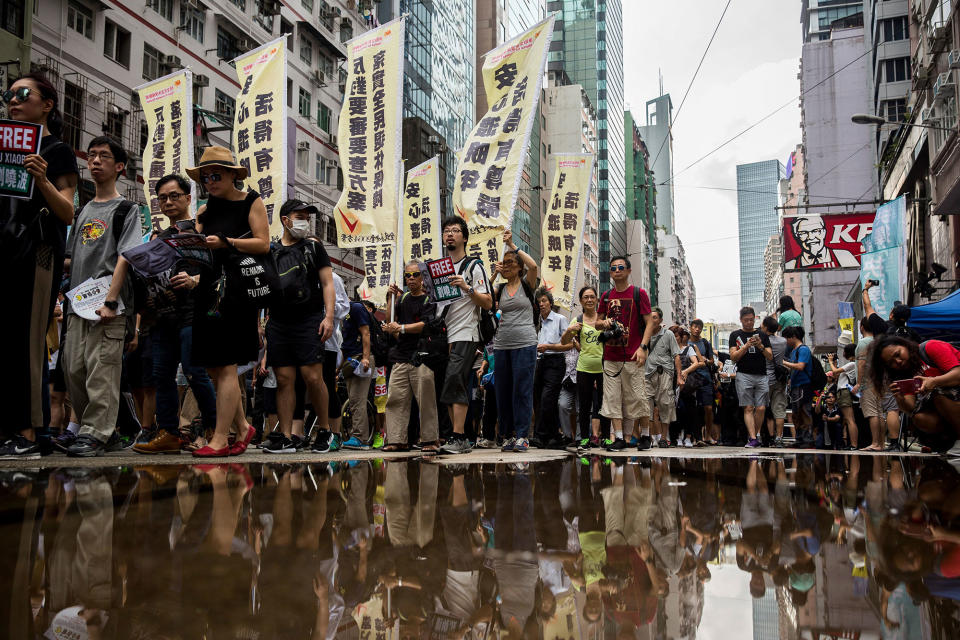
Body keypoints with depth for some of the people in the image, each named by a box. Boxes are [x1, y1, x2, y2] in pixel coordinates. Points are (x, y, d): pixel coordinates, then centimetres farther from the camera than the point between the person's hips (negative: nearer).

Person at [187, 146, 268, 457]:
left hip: (236, 288, -6)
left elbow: (263, 244, -6)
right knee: (213, 367, 6)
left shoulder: (251, 201, 4)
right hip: (209, 286, 6)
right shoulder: (206, 210, 20)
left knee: (225, 366, -8)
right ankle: (241, 426, 20)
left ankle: (220, 438, -4)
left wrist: (225, 242, -14)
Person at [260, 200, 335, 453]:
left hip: (308, 320, -3)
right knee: (284, 380, 1)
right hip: (278, 323, 3)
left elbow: (327, 283, 4)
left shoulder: (313, 247, 9)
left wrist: (328, 316, -9)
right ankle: (285, 438, 4)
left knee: (312, 377, -10)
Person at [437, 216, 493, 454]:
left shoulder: (474, 266, 1)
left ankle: (458, 438, -19)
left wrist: (467, 287, -17)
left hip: (466, 335, -7)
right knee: (452, 388, 5)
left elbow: (488, 303, -4)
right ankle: (459, 439, 10)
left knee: (454, 379, -19)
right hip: (445, 336, 7)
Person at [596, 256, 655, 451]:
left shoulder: (639, 294, 0)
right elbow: (598, 323, 21)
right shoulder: (606, 296, 13)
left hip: (632, 356, -4)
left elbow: (649, 322, -3)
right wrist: (604, 323, -4)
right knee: (613, 398, 1)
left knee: (638, 396, -1)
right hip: (610, 356, 4)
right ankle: (619, 437, 6)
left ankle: (645, 435, 12)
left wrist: (643, 347, -15)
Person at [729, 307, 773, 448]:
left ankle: (753, 436, 8)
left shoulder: (762, 335, 15)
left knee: (761, 409, -5)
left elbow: (770, 357, 9)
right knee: (748, 408, -8)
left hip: (761, 376, 2)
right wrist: (746, 346, -12)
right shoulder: (736, 335, 9)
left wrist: (760, 346, -8)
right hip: (744, 375, -2)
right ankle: (753, 438, -10)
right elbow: (733, 357, 0)